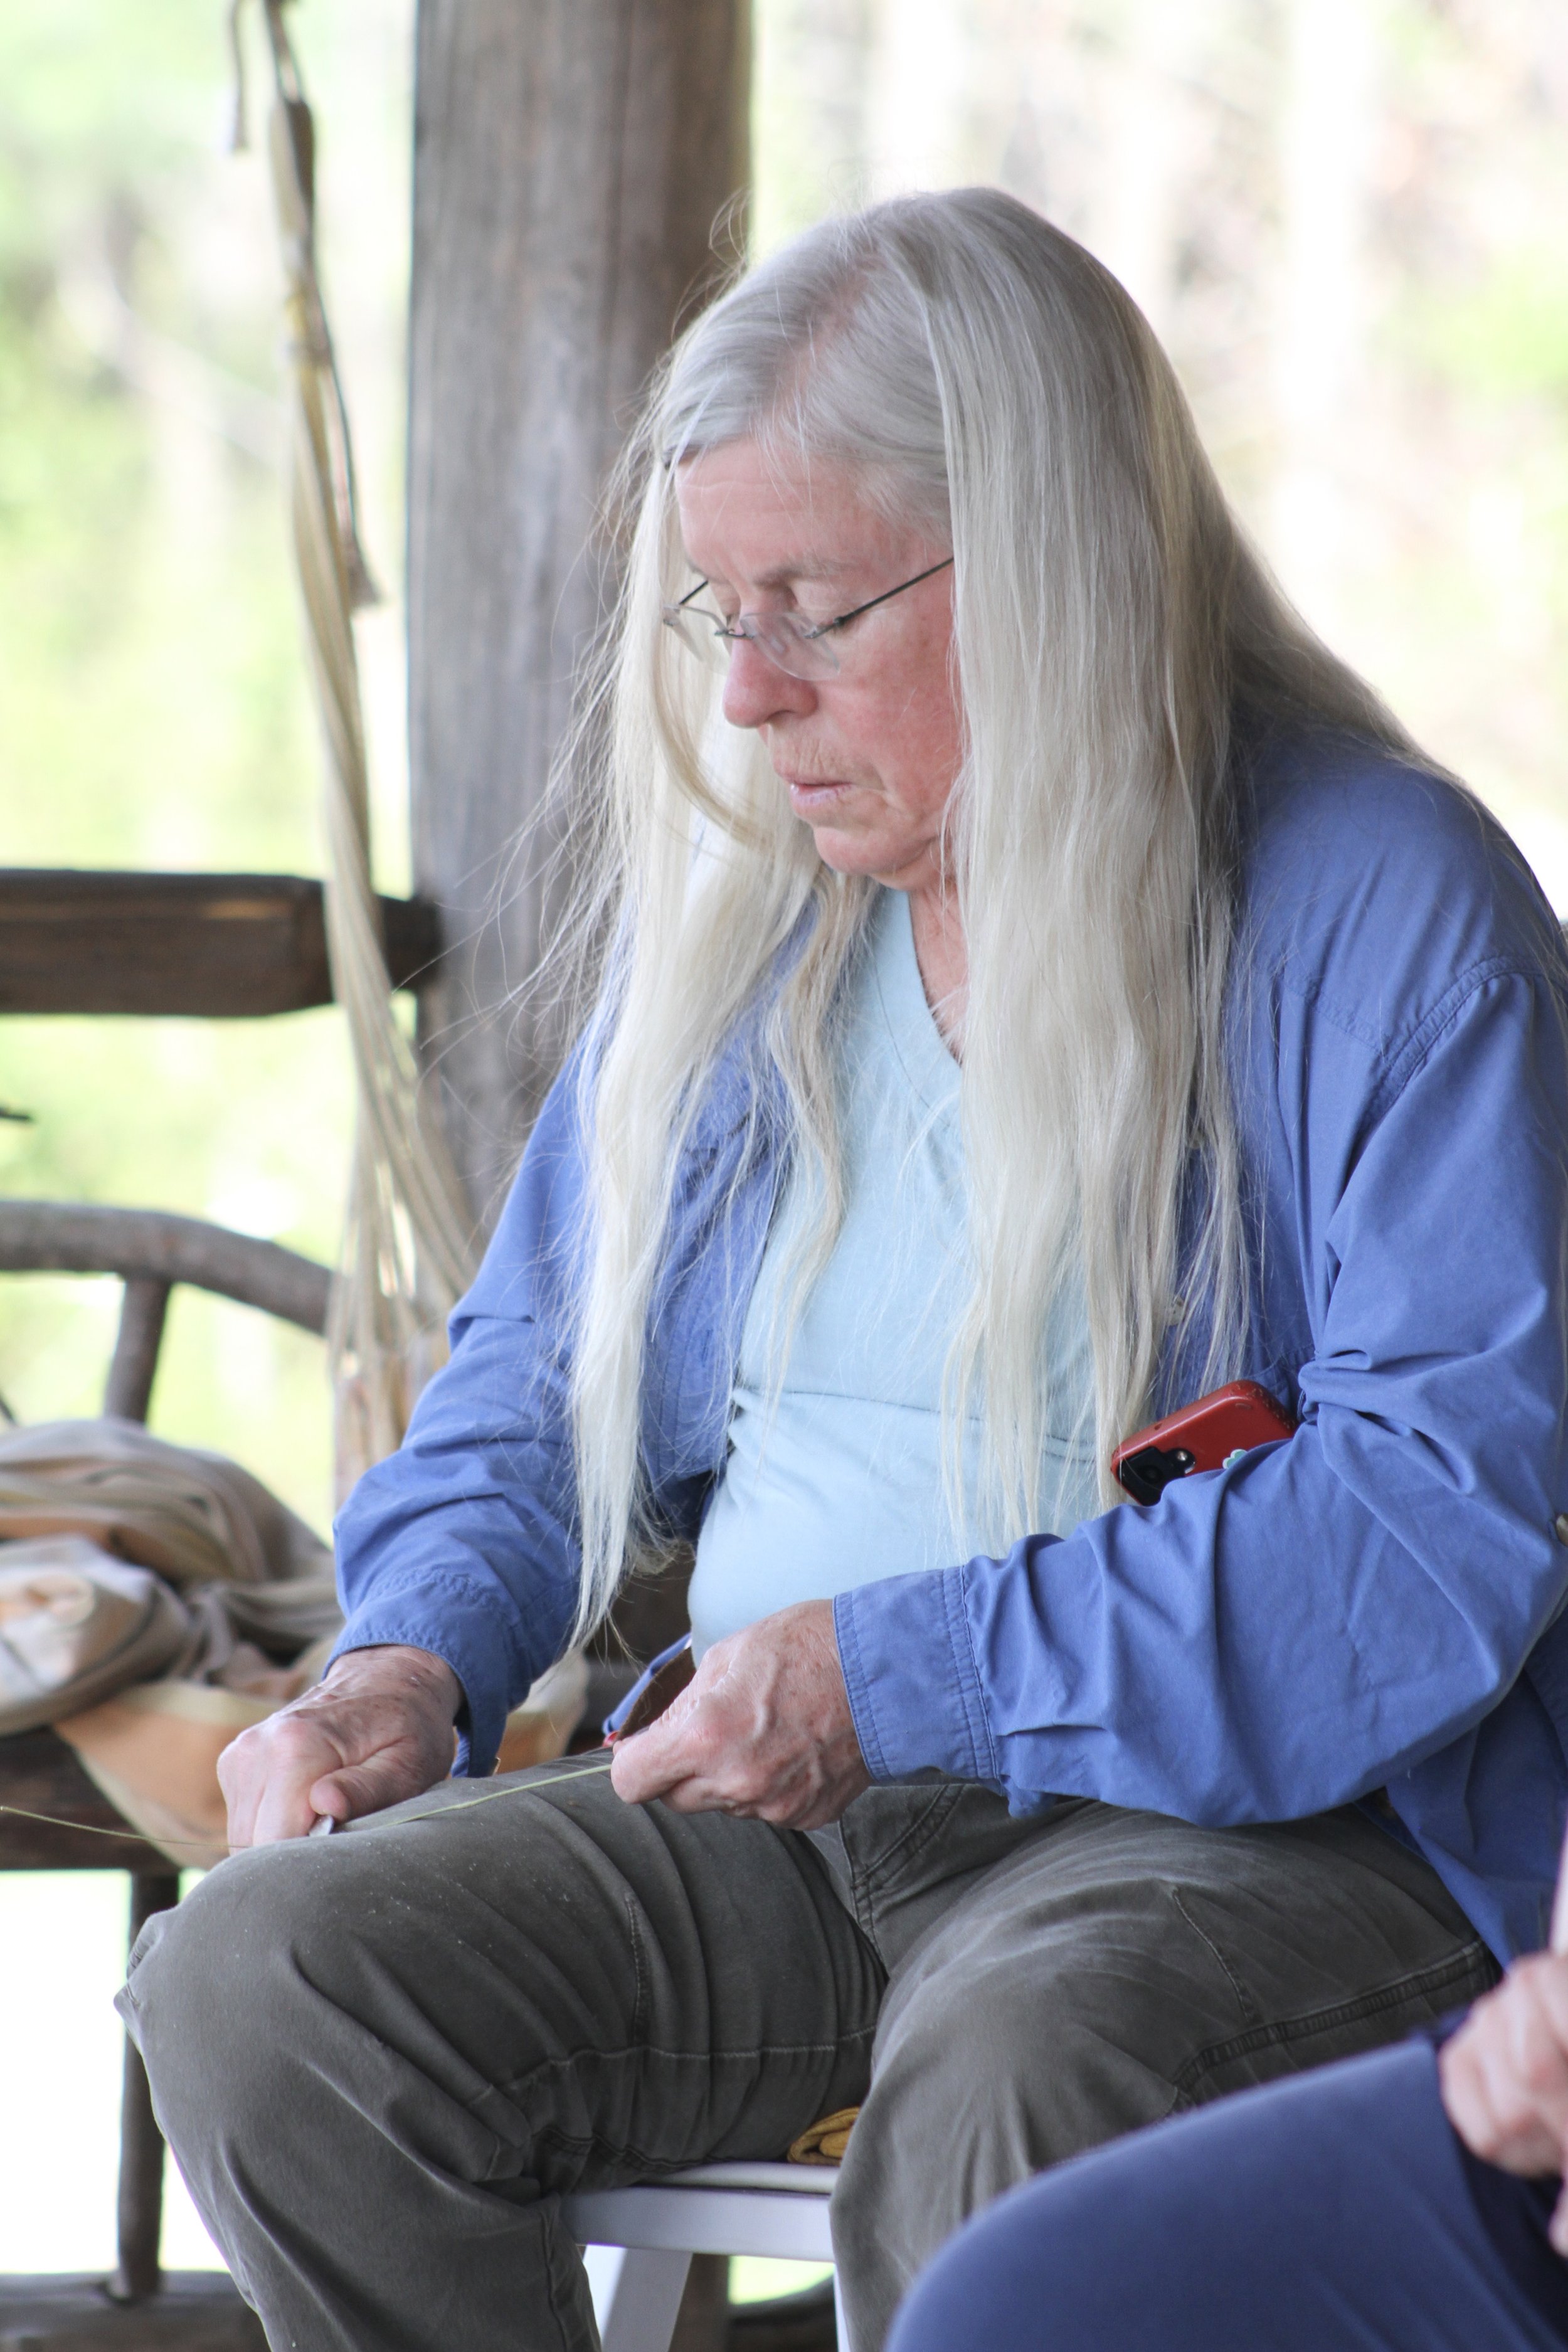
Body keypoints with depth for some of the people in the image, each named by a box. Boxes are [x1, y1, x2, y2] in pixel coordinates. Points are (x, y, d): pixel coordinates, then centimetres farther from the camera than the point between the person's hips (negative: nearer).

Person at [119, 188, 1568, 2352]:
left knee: (1007, 2078, -39)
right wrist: (418, 1656, 1)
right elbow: (550, 1368, 24)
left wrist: (907, 1671, -20)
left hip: (1276, 1829, -6)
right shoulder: (737, 904, 14)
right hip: (772, 1838, 6)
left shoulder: (1385, 905, -7)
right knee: (262, 1976, -18)